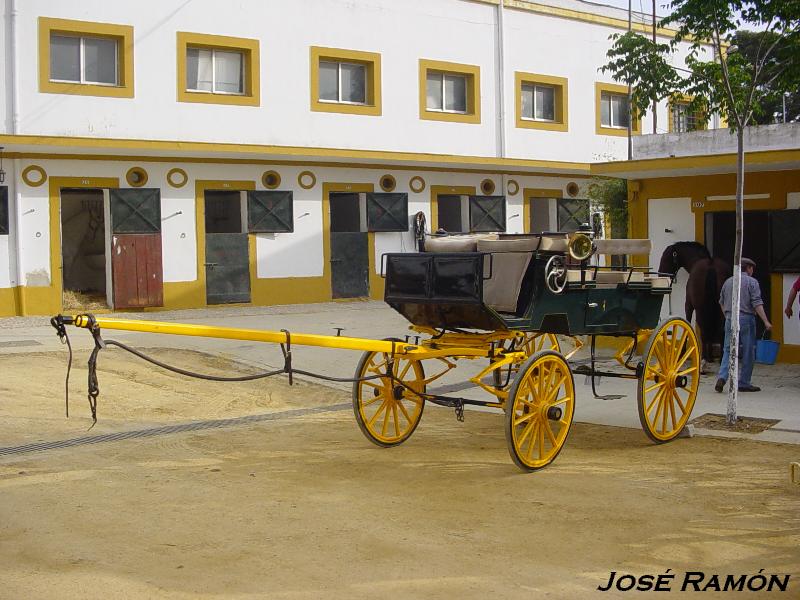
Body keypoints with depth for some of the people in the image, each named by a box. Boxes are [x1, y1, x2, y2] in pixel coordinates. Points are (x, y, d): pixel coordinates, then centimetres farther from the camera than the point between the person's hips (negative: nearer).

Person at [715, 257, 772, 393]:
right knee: (748, 352, 4)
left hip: (730, 318, 5)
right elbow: (757, 304, -12)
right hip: (746, 318, -5)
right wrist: (766, 321, -12)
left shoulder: (728, 282, 13)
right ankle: (743, 383, 6)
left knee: (728, 350, 6)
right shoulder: (752, 282, -4)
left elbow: (722, 302, 21)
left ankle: (722, 377, -13)